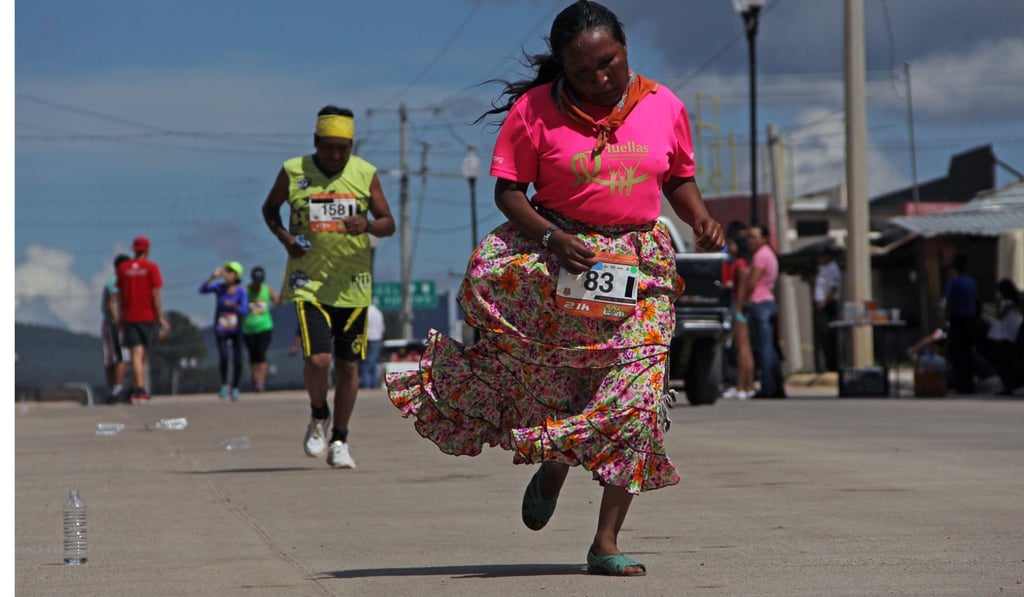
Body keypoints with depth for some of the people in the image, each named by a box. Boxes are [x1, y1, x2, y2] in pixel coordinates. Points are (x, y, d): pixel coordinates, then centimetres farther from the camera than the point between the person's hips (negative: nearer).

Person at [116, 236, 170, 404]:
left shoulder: (123, 268, 3)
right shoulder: (151, 267, -6)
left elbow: (120, 294, 8)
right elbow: (156, 294, -8)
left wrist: (120, 317, 17)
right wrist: (161, 318, -5)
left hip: (130, 318, 2)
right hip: (148, 317, -2)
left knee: (136, 355, -3)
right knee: (143, 355, 10)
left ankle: (139, 390, -14)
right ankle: (137, 389, 13)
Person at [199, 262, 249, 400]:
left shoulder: (241, 291, -11)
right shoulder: (220, 287, -8)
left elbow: (244, 312, -18)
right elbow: (202, 290, -21)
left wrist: (234, 306, -37)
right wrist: (213, 277, -32)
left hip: (235, 330, 0)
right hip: (221, 329, 0)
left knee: (237, 361, -2)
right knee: (224, 357, -19)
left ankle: (234, 388, 22)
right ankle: (224, 384, 5)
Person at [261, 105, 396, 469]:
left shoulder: (365, 174, 1)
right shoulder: (293, 172, -1)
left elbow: (389, 224, 4)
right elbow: (270, 208, 15)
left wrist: (368, 225, -19)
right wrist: (283, 236, -5)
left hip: (353, 285, 2)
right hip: (309, 282, -2)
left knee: (348, 365, 6)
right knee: (317, 360, -16)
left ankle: (339, 441, 21)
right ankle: (319, 417, 14)